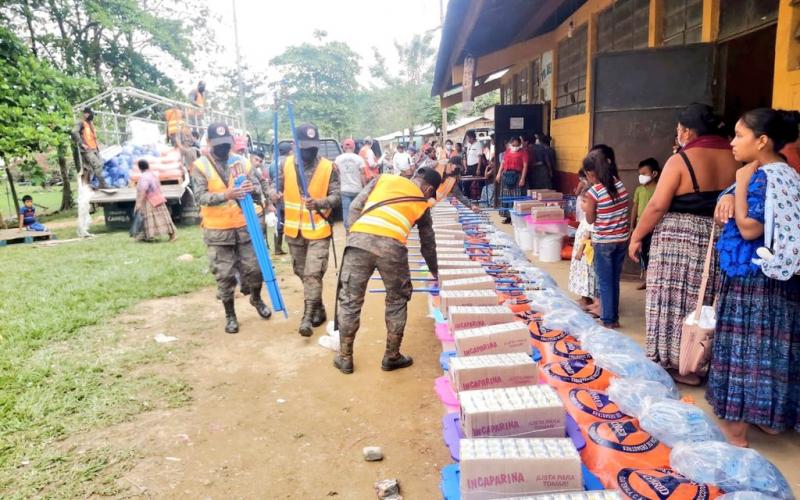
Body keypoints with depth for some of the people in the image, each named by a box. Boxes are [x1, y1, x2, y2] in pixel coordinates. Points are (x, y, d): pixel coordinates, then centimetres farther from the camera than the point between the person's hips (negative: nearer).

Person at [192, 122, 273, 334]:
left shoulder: (242, 162, 4)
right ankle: (230, 315, 21)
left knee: (254, 268, 8)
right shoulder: (200, 166, -5)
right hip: (217, 231, -2)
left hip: (245, 226, 2)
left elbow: (258, 190, 4)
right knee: (225, 275, 5)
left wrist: (253, 190, -21)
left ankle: (256, 299, 36)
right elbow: (200, 196, -15)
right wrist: (225, 195, -32)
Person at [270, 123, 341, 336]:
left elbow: (337, 197, -10)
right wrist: (273, 193, -17)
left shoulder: (328, 167, -8)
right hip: (294, 231, 4)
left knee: (313, 274, -10)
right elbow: (277, 185, 7)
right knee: (302, 272, 15)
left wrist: (318, 203, -29)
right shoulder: (286, 164, 1)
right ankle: (319, 310, 33)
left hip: (318, 230, -4)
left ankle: (308, 317, -3)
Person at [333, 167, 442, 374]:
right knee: (397, 301, 20)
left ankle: (344, 358, 24)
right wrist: (435, 272, 49)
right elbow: (428, 243, 34)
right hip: (392, 246, -1)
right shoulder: (422, 203, 24)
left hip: (359, 239, 1)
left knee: (350, 300, 13)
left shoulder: (384, 179, 26)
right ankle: (392, 357, 28)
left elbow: (355, 207, 15)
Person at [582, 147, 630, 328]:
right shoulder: (620, 185, 1)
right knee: (614, 280, 16)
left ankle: (608, 320, 13)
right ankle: (614, 317, 26)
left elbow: (590, 220, -7)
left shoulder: (593, 192, -17)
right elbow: (624, 210, 8)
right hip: (622, 239, 6)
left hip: (603, 242, -6)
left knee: (605, 282, 6)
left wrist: (585, 207, 10)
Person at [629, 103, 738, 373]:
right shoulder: (733, 159, 6)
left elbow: (657, 206, -13)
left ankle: (671, 361, 13)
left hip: (678, 240, -5)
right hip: (720, 241, 6)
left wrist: (636, 236, -4)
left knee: (673, 301, 5)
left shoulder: (680, 160, -11)